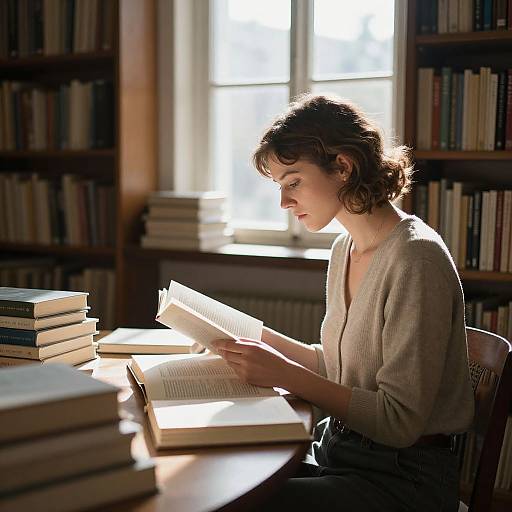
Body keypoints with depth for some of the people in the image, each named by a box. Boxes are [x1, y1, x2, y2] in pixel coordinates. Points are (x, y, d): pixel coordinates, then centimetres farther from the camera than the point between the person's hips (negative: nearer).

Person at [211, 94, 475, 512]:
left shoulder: (416, 259, -20)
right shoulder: (344, 249, 7)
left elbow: (400, 422, -21)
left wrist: (285, 374, -24)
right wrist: (260, 338, 4)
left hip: (403, 478, -7)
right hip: (336, 452, 8)